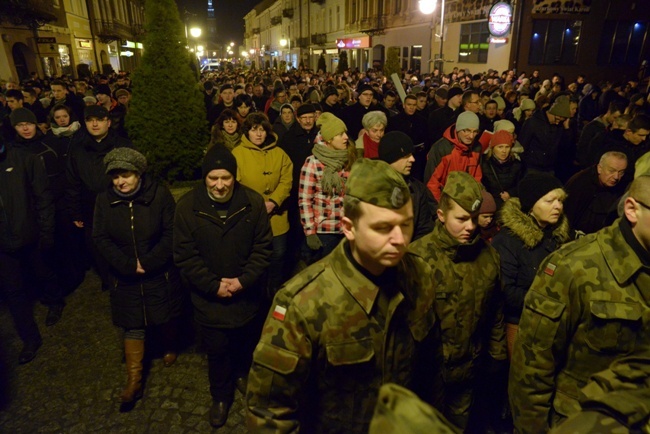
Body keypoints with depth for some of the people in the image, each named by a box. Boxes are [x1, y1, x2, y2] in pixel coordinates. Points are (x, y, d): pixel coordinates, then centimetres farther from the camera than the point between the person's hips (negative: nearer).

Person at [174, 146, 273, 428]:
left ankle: (242, 374, 54)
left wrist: (244, 280, -17)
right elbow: (185, 256, -10)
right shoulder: (188, 206, -12)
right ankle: (221, 396, 40)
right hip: (209, 297, -1)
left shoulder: (254, 202, -11)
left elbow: (263, 248, -8)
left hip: (248, 294, 1)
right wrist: (213, 285, -16)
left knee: (247, 344, 23)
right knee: (217, 351, 14)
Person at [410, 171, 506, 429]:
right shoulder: (419, 256, -21)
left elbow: (496, 312, 7)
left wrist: (497, 355, 12)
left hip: (470, 369, 4)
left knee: (460, 424, 25)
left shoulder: (488, 256, -4)